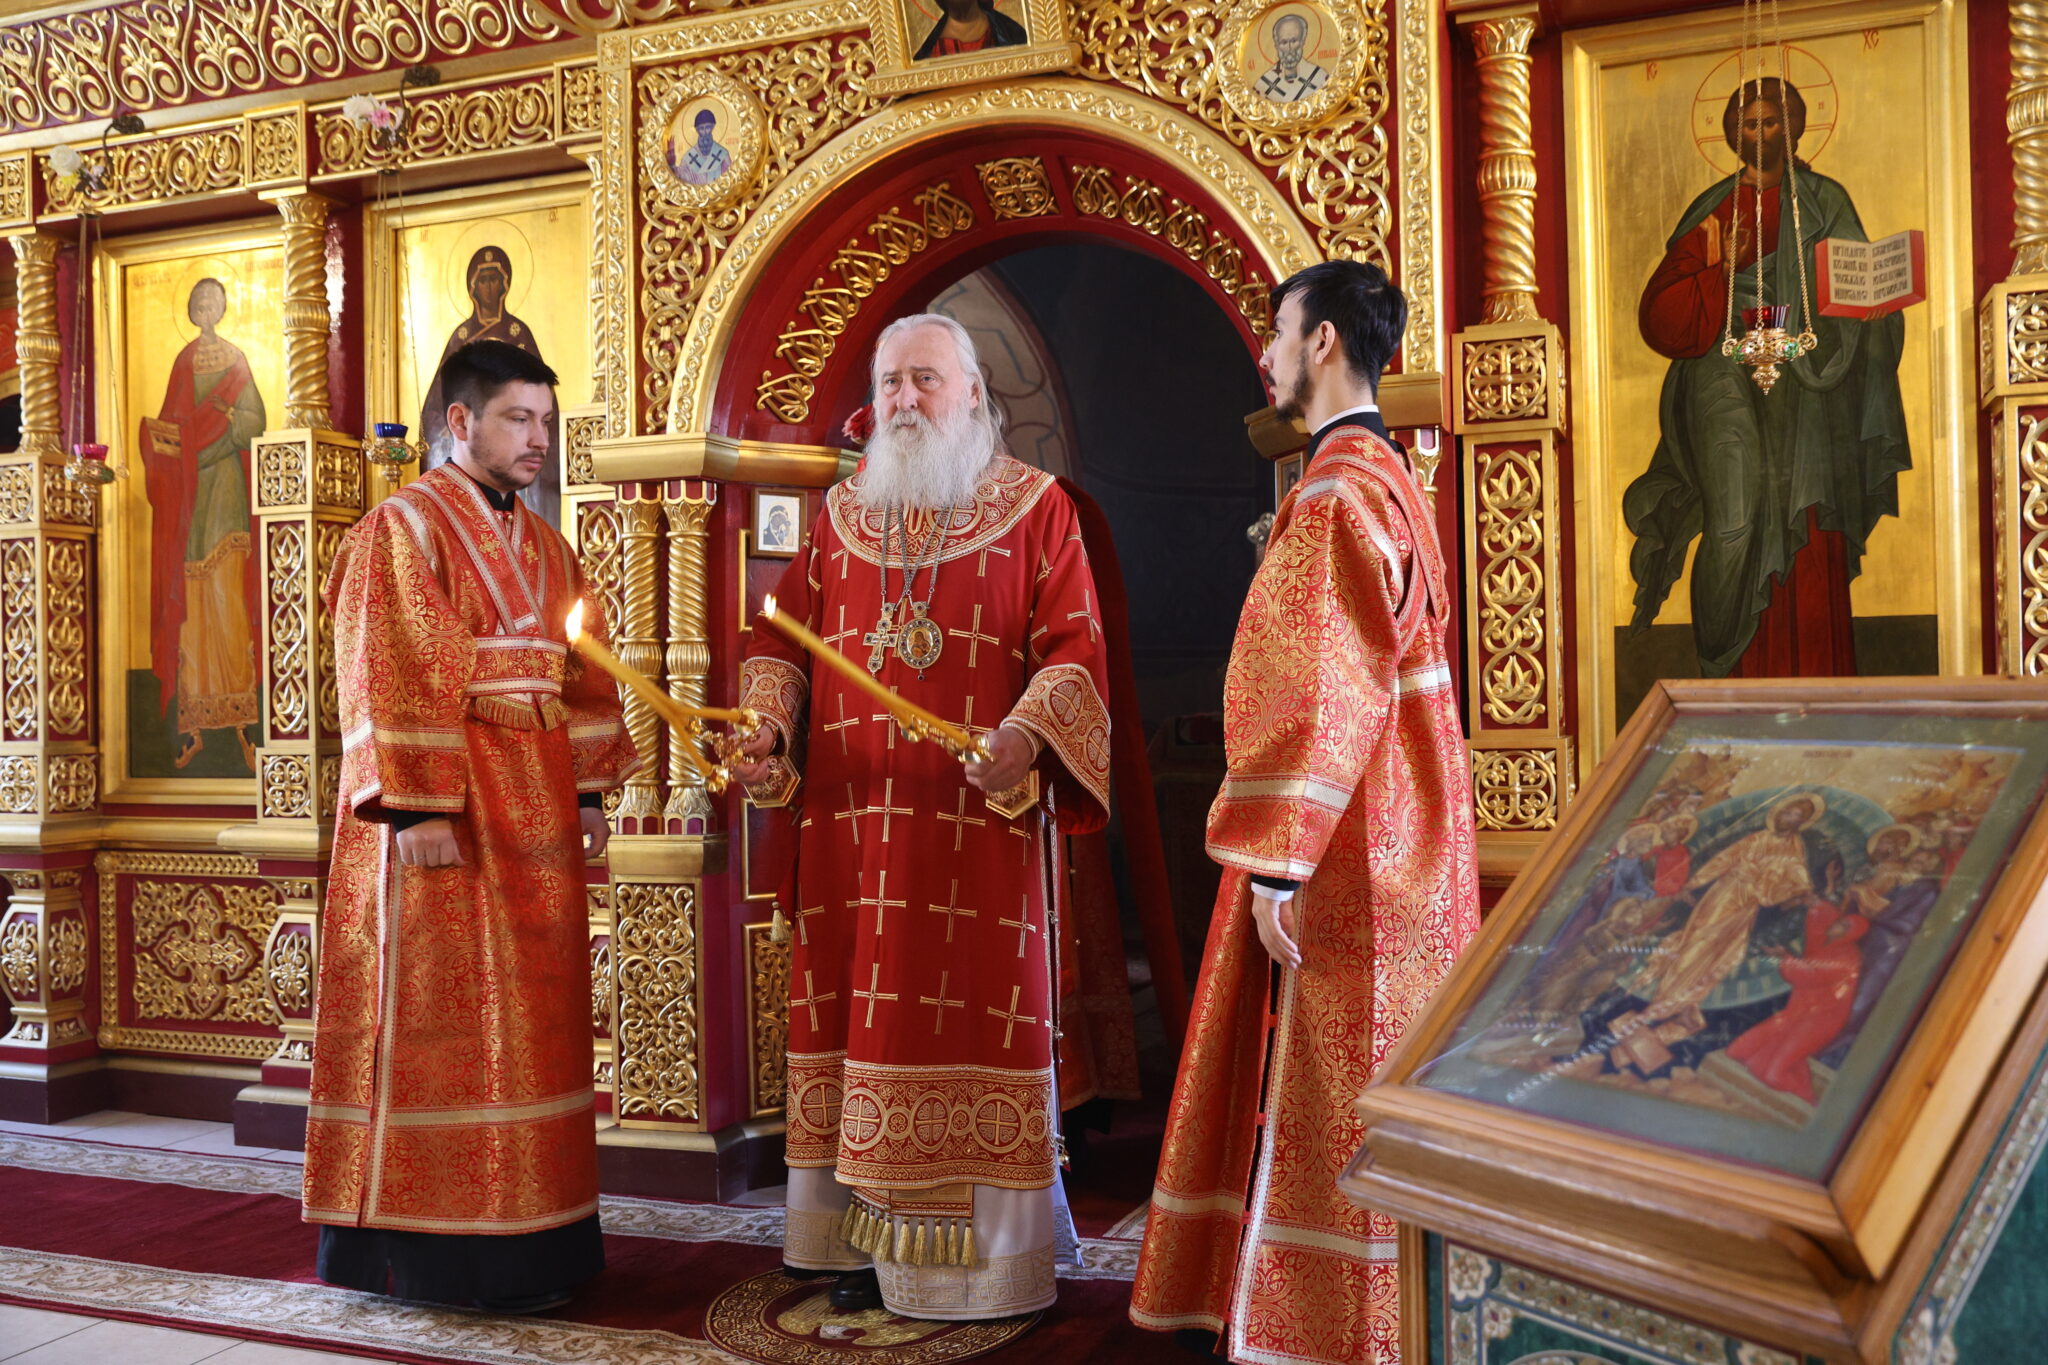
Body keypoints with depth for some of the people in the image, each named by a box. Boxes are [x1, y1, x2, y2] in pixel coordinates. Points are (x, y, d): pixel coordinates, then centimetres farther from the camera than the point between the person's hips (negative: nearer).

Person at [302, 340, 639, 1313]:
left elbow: (582, 676, 16)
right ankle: (427, 1239, 6)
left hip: (535, 821, 7)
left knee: (528, 1019, 9)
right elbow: (390, 680, -14)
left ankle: (525, 1234, 17)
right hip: (448, 819, -7)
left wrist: (589, 791, 8)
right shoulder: (403, 530, -6)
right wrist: (418, 810, -21)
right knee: (438, 1011, -3)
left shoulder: (545, 547, 16)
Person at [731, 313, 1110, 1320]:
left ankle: (979, 1253, 8)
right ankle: (872, 1238, 15)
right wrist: (771, 725, -4)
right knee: (862, 1012, 5)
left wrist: (1027, 732, -23)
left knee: (973, 1018, -2)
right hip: (854, 822, 4)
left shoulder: (1036, 508, 3)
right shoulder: (842, 513, 15)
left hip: (981, 823, -4)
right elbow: (784, 638, 16)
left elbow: (1076, 645, -5)